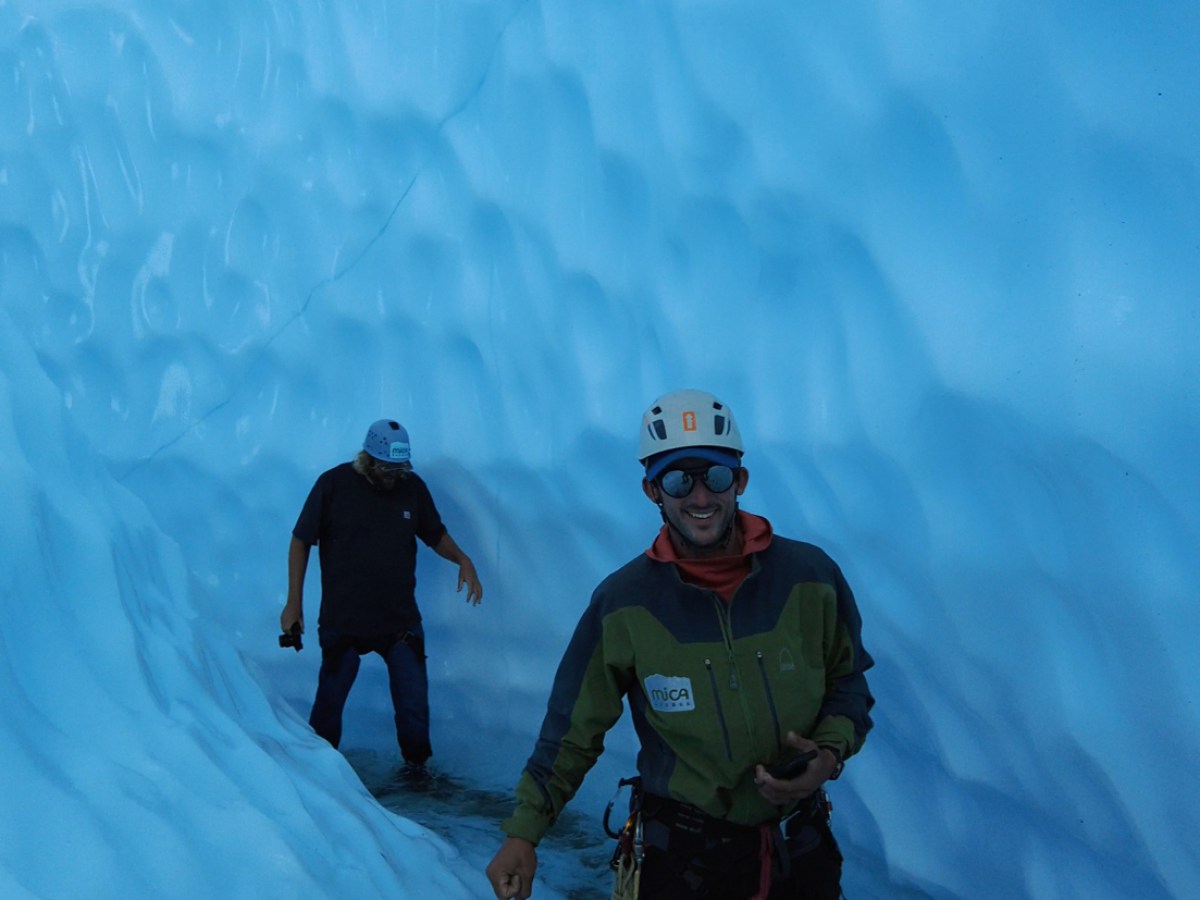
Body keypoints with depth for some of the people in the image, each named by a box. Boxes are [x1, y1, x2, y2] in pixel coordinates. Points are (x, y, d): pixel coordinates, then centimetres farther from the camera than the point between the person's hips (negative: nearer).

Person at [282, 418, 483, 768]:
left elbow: (435, 535, 10)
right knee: (329, 704, 11)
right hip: (341, 622, -2)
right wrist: (294, 603, -4)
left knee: (414, 706, 5)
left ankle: (418, 767, 26)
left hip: (401, 622, 2)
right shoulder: (334, 484, -10)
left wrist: (463, 560, -11)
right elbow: (301, 541, -3)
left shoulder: (413, 486, -3)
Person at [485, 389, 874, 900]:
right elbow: (573, 728, -3)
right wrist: (523, 833, -5)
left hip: (801, 854, 2)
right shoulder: (621, 604, -11)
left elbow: (847, 682, 5)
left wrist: (829, 753, -13)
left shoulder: (811, 577, -9)